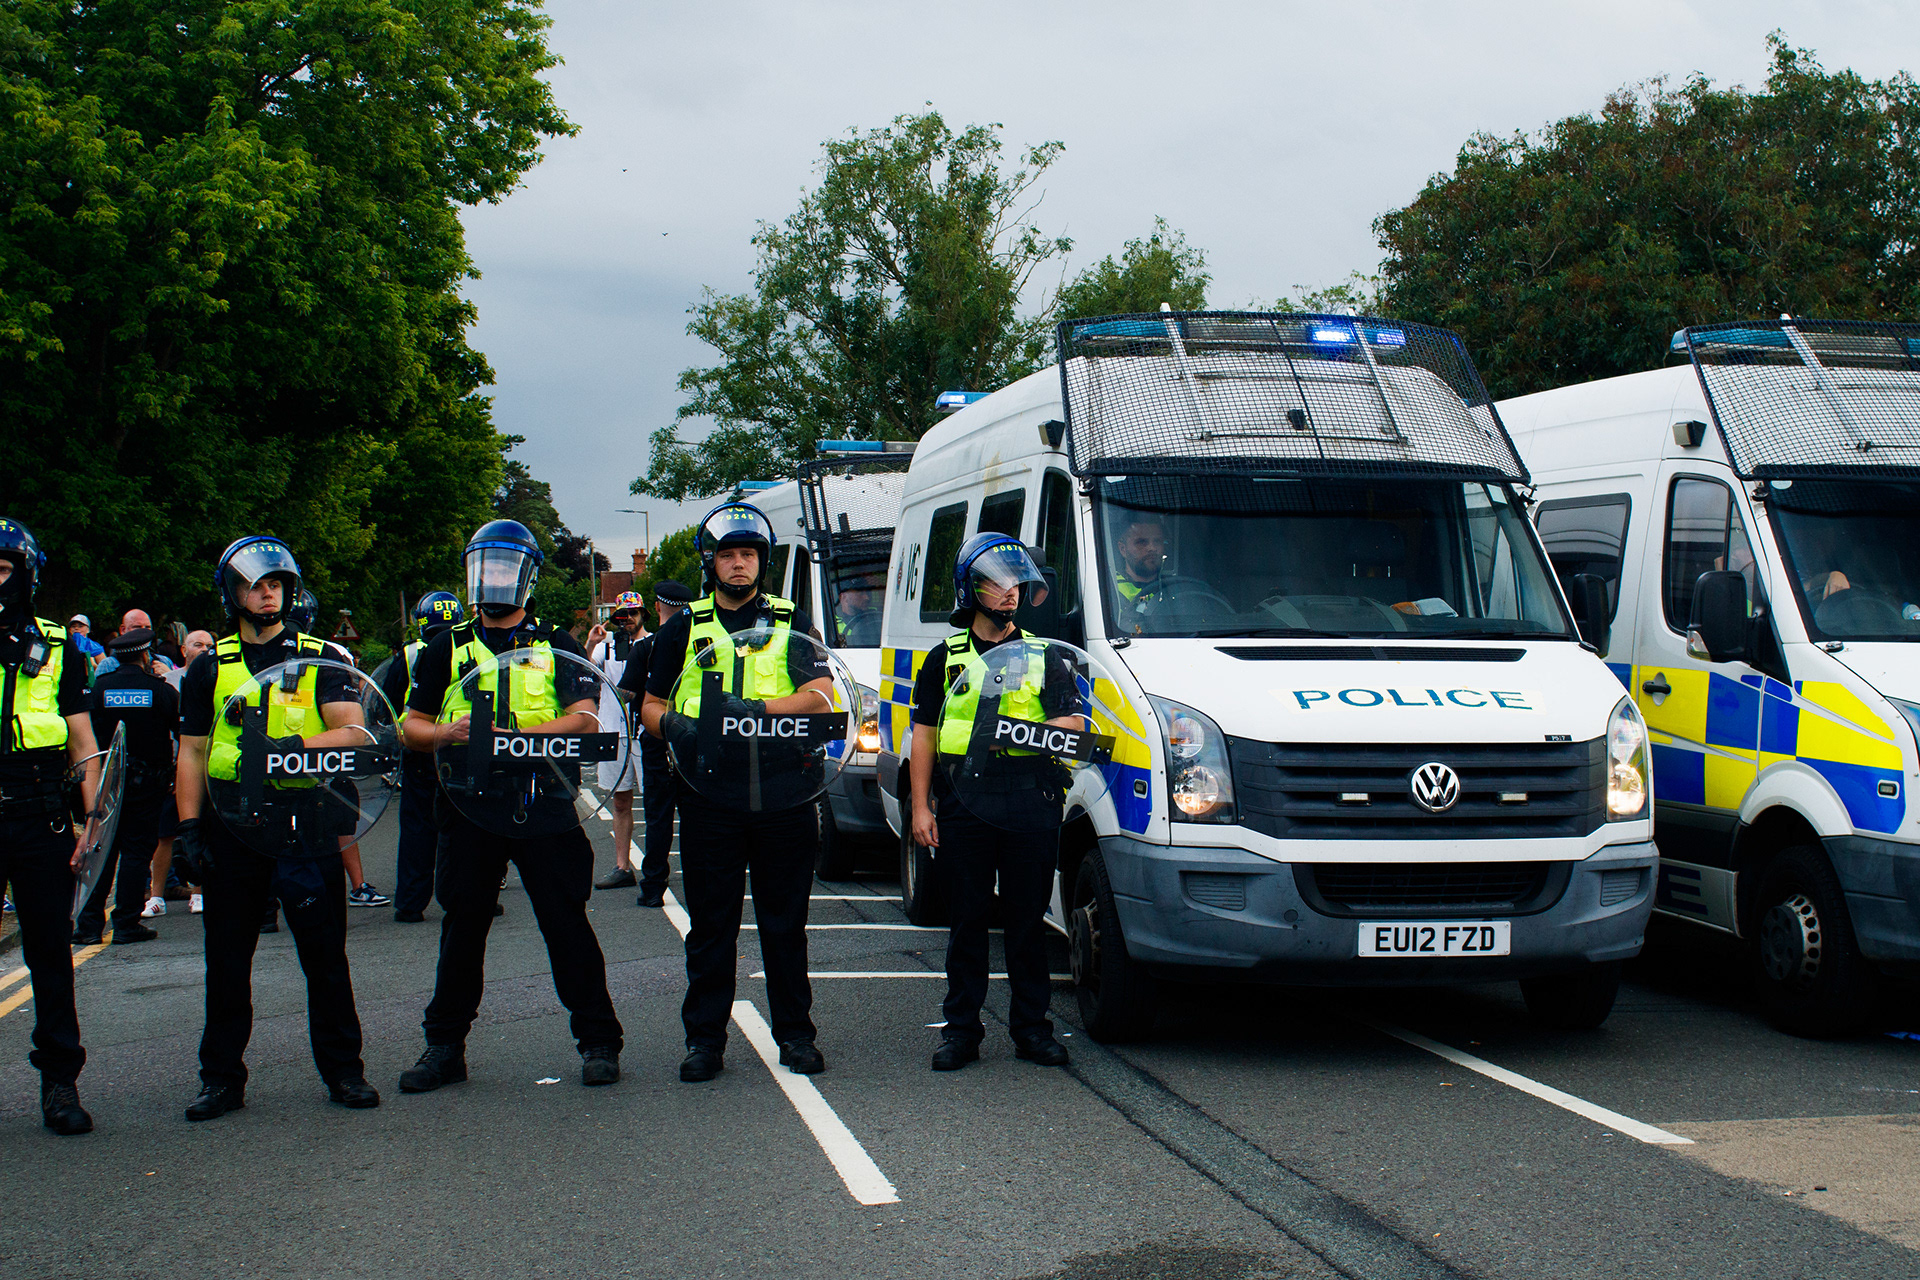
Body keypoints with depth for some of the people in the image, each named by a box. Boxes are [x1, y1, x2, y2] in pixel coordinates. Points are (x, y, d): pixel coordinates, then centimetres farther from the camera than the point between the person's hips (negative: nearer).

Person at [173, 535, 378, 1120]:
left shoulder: (319, 660, 5)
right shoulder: (209, 668, 10)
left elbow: (352, 730, -6)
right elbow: (192, 752, 9)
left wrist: (292, 747, -23)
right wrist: (189, 827, 0)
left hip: (305, 822, -1)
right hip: (232, 825, 2)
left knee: (325, 956, 2)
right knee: (227, 960, 6)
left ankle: (343, 1070, 12)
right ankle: (222, 1078, 15)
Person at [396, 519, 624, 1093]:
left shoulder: (556, 647, 8)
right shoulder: (447, 649, 14)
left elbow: (584, 718, -5)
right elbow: (411, 724, 12)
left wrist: (522, 735, -22)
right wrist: (447, 734, -11)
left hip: (543, 802, -2)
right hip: (468, 804, 2)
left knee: (567, 923, -2)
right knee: (462, 927, 7)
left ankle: (598, 1041, 5)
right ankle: (445, 1045, 16)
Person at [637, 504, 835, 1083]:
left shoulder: (792, 623, 8)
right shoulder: (683, 630, 12)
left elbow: (820, 698, -3)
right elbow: (652, 706, 13)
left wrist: (756, 706, -19)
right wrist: (672, 723, -12)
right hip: (708, 793, 1)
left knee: (785, 922, 6)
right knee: (710, 924, 4)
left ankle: (794, 1033, 15)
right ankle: (705, 1039, 11)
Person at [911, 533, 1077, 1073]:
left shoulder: (1042, 656, 13)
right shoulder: (945, 659, 12)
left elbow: (1074, 722, 5)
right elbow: (924, 735, 11)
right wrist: (920, 806, 3)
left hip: (1031, 805, 0)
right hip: (963, 804, 0)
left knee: (1027, 921, 3)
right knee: (967, 921, 3)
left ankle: (1032, 1027, 11)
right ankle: (962, 1029, 10)